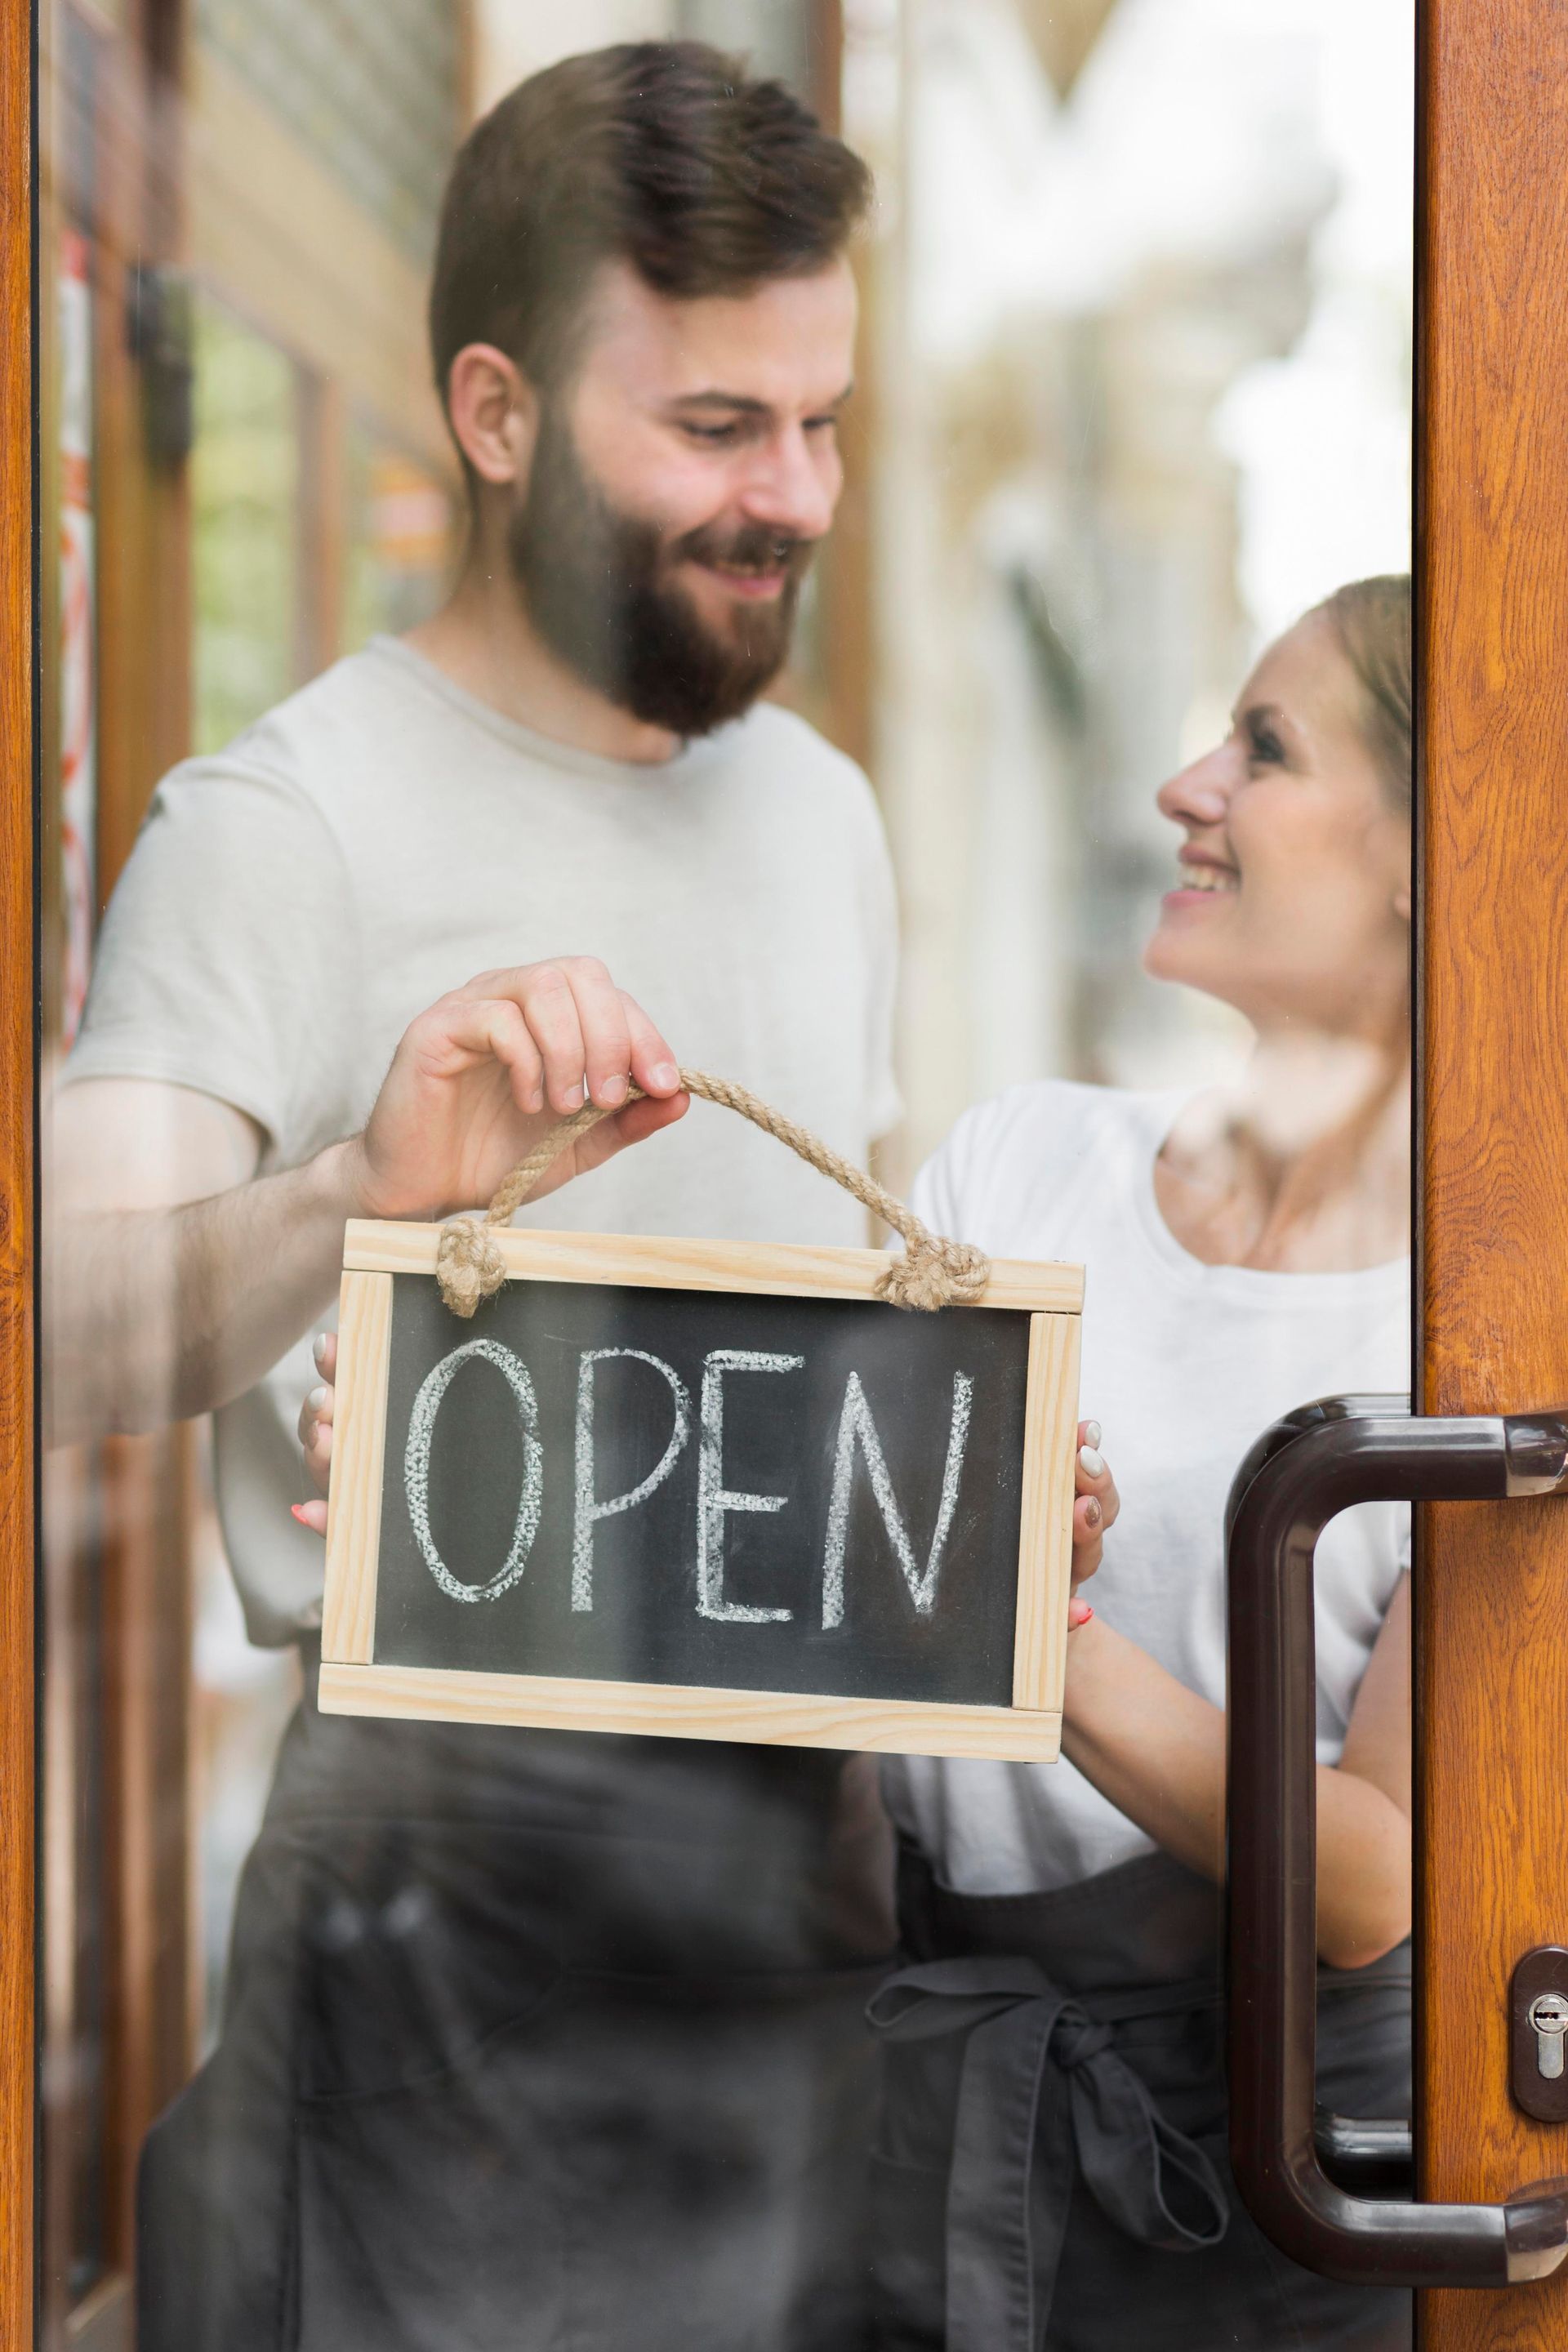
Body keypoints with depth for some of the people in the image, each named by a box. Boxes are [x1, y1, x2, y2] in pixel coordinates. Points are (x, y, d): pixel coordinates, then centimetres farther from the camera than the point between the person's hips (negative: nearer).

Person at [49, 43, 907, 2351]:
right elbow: (73, 1341, -23)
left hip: (798, 1840, 7)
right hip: (444, 1872, -7)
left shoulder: (819, 805, 13)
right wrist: (362, 1190, -40)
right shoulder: (285, 820, -11)